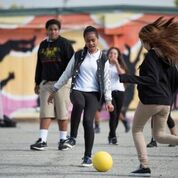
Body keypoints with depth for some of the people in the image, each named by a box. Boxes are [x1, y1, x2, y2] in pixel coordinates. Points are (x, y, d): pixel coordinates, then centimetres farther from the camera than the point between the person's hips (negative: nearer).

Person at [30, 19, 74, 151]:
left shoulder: (64, 43, -1)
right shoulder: (43, 45, 14)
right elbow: (39, 65, 20)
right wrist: (37, 83, 19)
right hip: (46, 82, 5)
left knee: (62, 113, 1)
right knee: (45, 112, -2)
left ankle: (63, 140, 10)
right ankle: (42, 140, -6)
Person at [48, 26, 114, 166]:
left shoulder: (102, 58, 5)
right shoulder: (78, 55, 9)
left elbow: (106, 80, 5)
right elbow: (67, 74, 14)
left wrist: (108, 100, -2)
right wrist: (55, 90, 13)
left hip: (94, 93, 0)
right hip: (77, 90, 0)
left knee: (88, 120, -20)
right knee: (79, 104, -37)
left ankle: (88, 156, -9)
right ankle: (73, 138, -25)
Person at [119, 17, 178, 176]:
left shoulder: (152, 54, -11)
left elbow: (152, 78, -22)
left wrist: (128, 78, -26)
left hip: (150, 99, -7)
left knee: (137, 130, 10)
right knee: (160, 135, 14)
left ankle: (144, 166, -1)